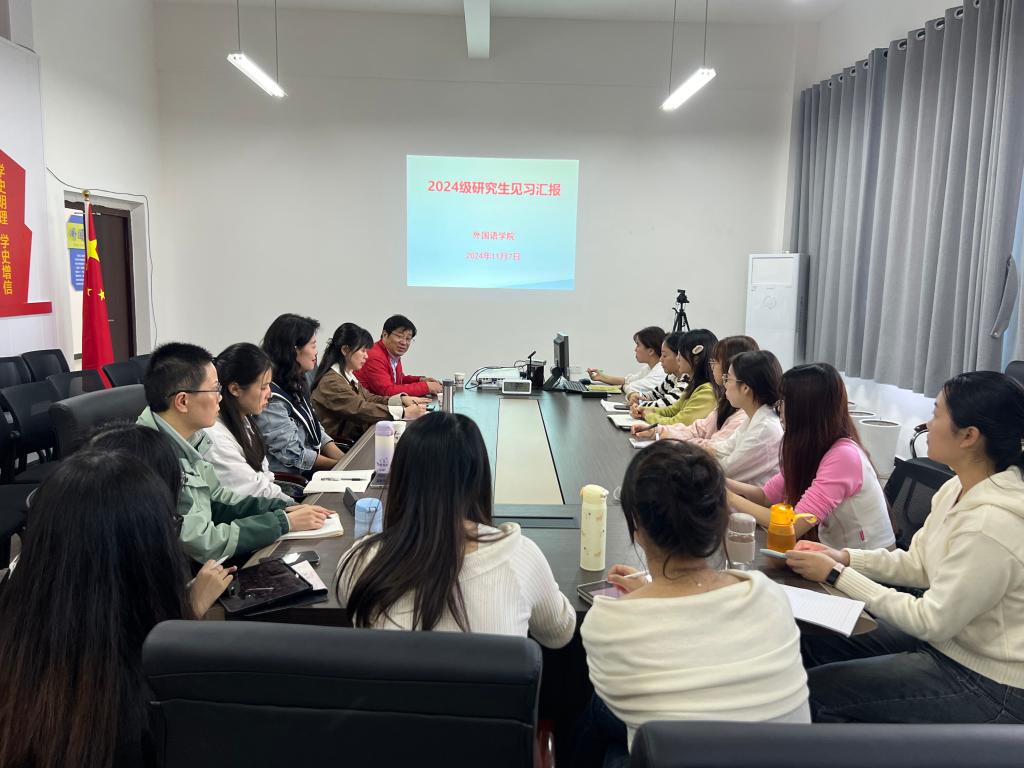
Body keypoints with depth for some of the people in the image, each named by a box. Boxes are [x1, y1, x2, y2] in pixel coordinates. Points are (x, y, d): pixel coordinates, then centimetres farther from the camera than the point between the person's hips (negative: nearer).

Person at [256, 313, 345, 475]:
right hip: (291, 478, -8)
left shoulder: (295, 384, 9)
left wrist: (345, 460, 0)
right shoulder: (271, 397, -19)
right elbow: (292, 454, -18)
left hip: (311, 470, 8)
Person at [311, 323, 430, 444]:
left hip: (356, 438, 9)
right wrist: (405, 412, -25)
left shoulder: (347, 376, 15)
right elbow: (361, 409, -23)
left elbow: (368, 398, 11)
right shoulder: (330, 382, -16)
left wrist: (401, 399, -4)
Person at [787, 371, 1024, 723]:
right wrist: (844, 557, -8)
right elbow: (916, 563, 6)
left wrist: (836, 574, -20)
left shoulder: (993, 524, -31)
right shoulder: (959, 488, -3)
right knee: (813, 646, 7)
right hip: (946, 641, 8)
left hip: (986, 684, -8)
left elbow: (932, 622, -25)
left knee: (818, 689, -10)